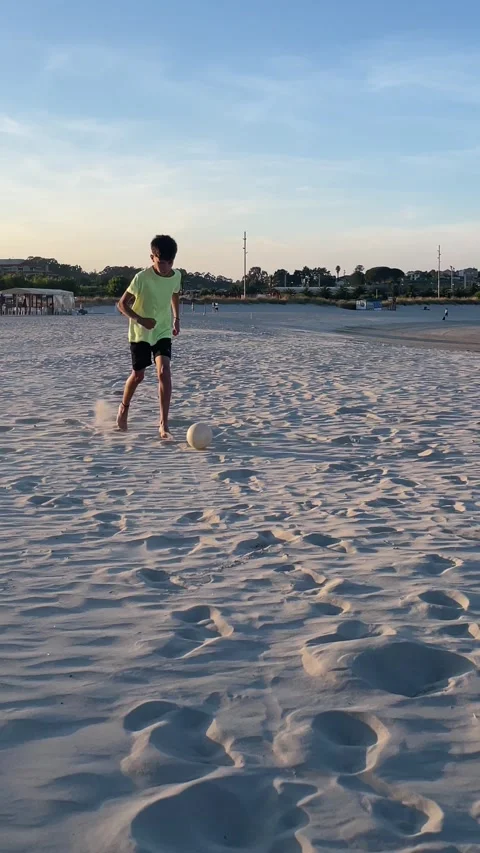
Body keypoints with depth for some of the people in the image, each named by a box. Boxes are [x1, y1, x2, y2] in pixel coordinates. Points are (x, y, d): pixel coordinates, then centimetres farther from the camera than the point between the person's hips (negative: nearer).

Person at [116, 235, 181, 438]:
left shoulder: (176, 276, -7)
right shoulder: (142, 278, -21)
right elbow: (122, 304, -15)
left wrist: (176, 318, 14)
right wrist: (140, 320, -29)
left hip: (163, 332, 2)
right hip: (140, 333, -2)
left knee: (164, 372, -16)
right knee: (138, 375, 8)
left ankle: (163, 424, -16)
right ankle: (124, 407, 40)